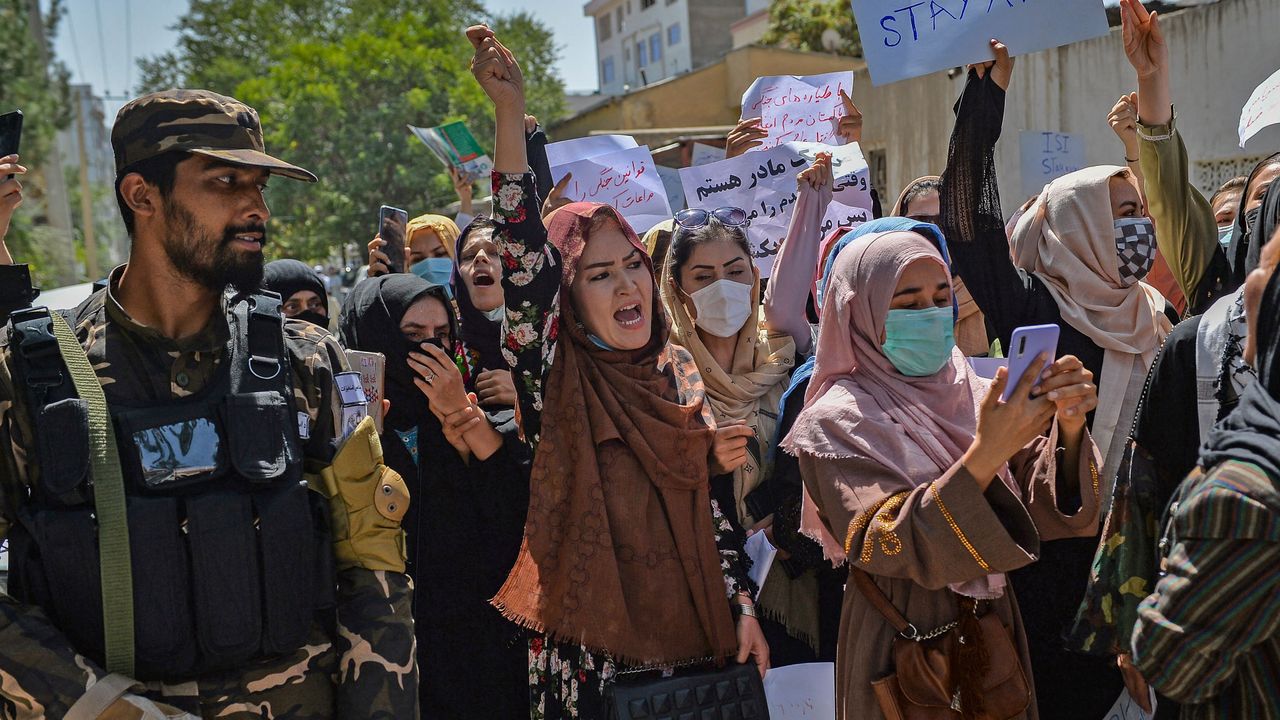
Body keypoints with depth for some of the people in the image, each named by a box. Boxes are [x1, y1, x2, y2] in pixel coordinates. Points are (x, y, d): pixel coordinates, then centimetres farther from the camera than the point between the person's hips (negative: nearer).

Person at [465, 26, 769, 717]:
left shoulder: (678, 372, 5)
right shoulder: (555, 378, -8)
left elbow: (710, 500, 11)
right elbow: (523, 259, -22)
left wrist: (743, 607, 6)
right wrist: (510, 113, -29)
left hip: (690, 639, 4)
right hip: (588, 654, -4)